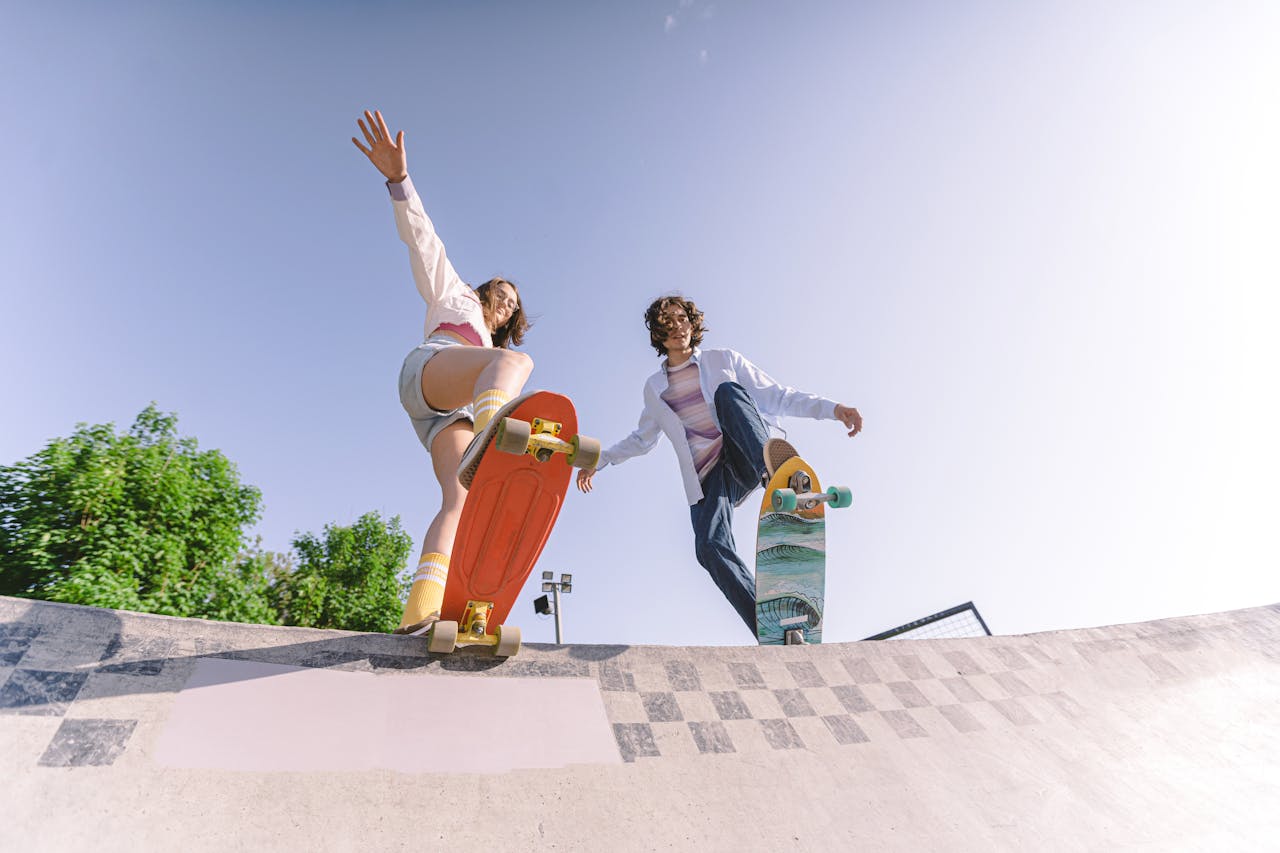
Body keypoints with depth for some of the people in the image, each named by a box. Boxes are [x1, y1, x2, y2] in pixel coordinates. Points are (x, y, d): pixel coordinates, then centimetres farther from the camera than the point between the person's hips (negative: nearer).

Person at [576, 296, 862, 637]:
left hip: (743, 462, -1)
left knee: (727, 391, -29)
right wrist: (600, 460, 28)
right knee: (710, 548, -28)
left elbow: (777, 397, 11)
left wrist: (831, 408, -2)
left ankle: (769, 461, -53)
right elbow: (643, 438, 36)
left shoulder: (723, 360, 15)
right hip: (707, 480, 2)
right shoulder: (654, 388, 22)